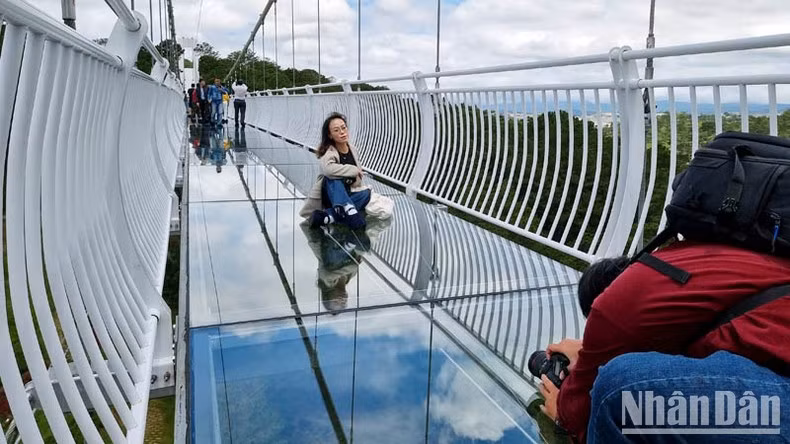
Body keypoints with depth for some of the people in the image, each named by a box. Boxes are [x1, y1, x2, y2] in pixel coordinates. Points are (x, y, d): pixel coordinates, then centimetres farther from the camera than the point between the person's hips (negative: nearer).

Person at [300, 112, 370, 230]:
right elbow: (328, 168, -41)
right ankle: (350, 212, -52)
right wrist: (354, 170, -29)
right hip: (328, 196, -5)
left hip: (346, 195, 5)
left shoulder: (352, 150, 1)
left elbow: (358, 181, 5)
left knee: (366, 193, -25)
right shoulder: (328, 152, -16)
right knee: (333, 178, -33)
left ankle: (326, 217, -36)